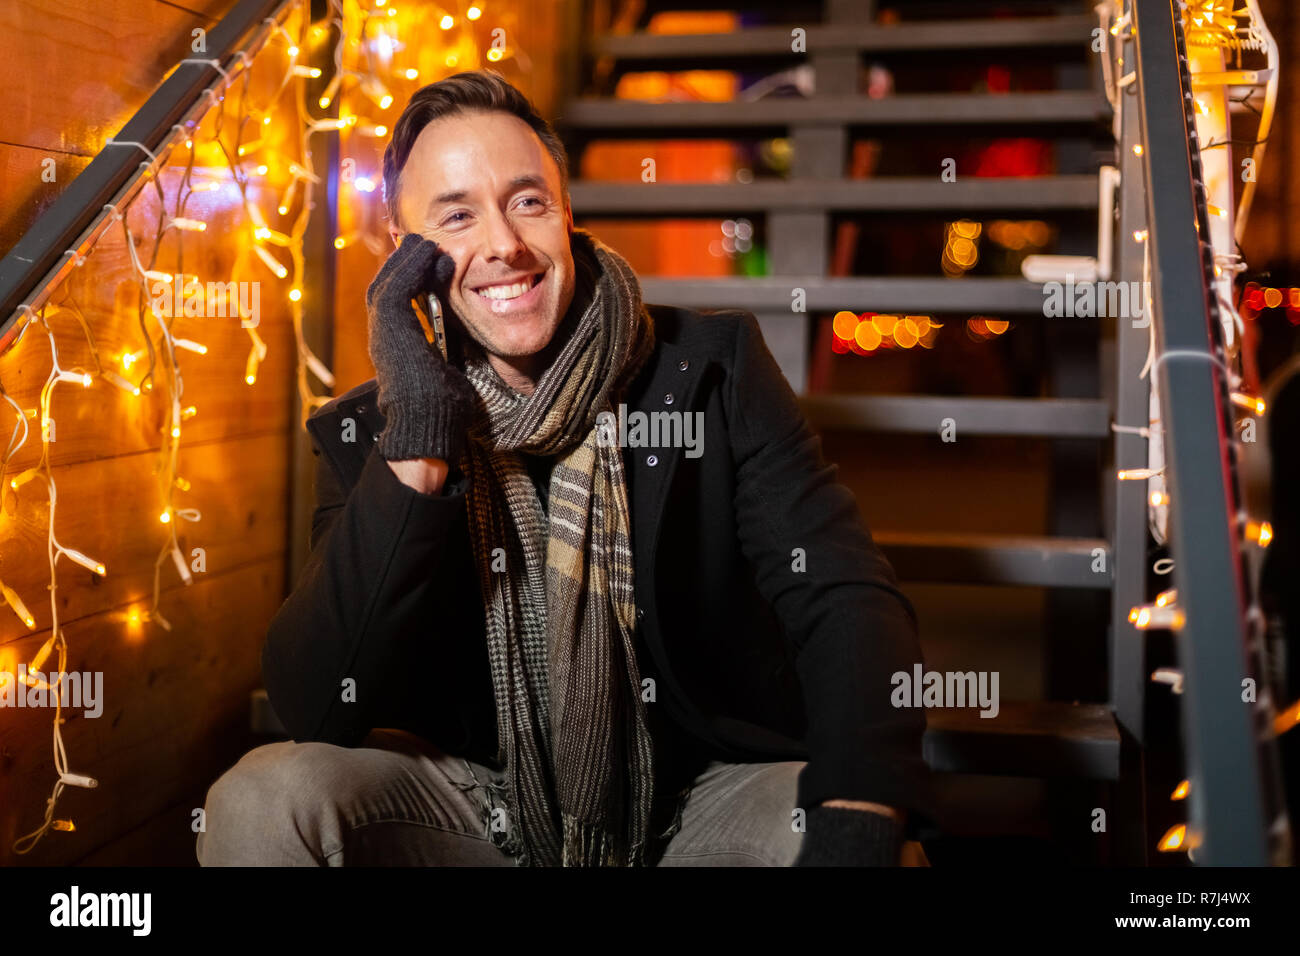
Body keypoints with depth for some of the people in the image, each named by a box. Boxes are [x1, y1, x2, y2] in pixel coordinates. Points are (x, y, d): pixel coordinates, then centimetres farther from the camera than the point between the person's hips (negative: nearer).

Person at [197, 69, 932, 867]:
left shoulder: (712, 369, -7)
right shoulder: (367, 434, -4)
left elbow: (845, 598, -15)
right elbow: (320, 712, -15)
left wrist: (857, 822, -35)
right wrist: (419, 439, -25)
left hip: (704, 795, 0)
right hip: (481, 814, 1)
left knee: (838, 827, -31)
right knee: (263, 800, -22)